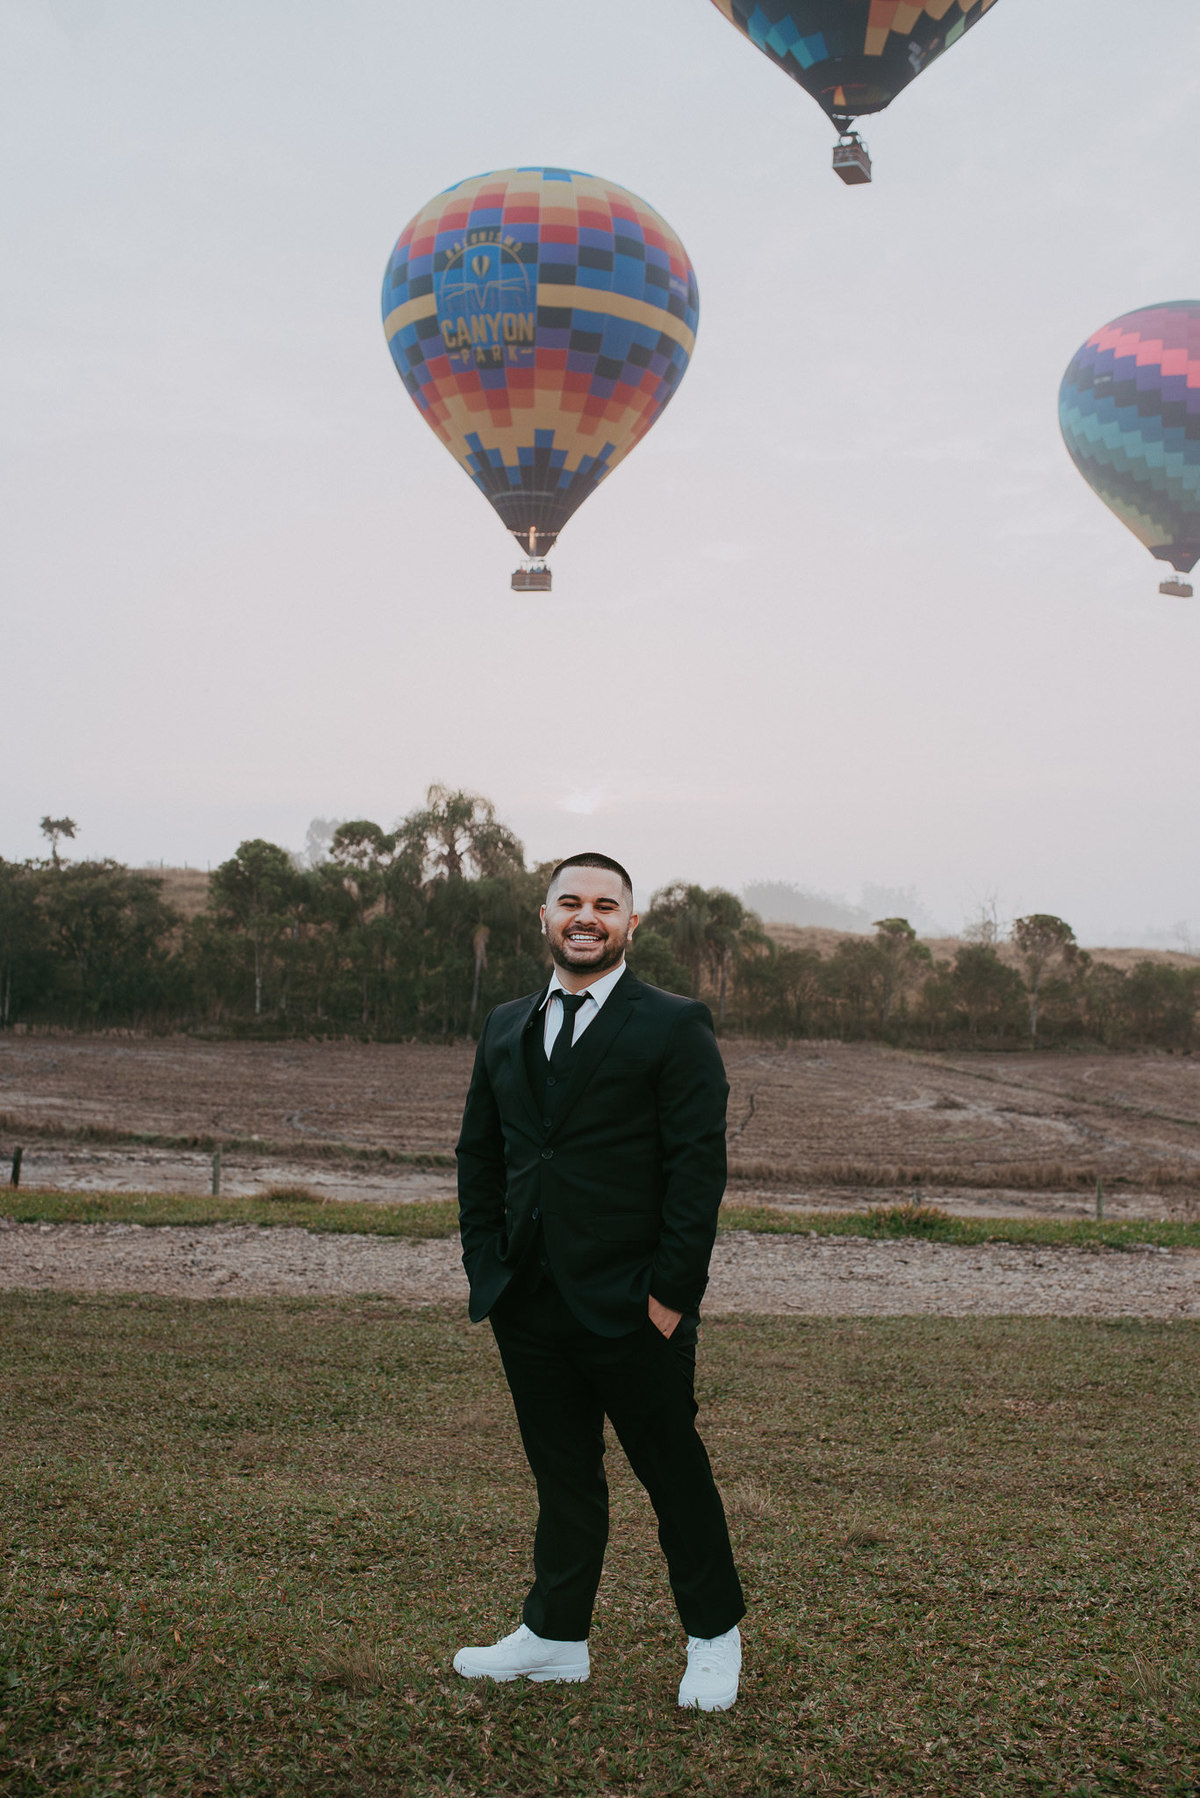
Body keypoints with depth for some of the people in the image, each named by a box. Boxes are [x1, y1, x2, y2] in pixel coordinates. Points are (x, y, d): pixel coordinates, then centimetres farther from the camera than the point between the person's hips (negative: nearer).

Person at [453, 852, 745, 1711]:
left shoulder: (676, 1027, -6)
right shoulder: (505, 1027, 11)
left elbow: (699, 1168, -10)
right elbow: (478, 1154, 15)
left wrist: (671, 1292, -14)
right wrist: (486, 1267, 6)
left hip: (632, 1308, -4)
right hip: (529, 1306, 5)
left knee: (674, 1471, 10)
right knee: (562, 1472, 16)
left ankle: (715, 1636, 29)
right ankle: (556, 1637, 32)